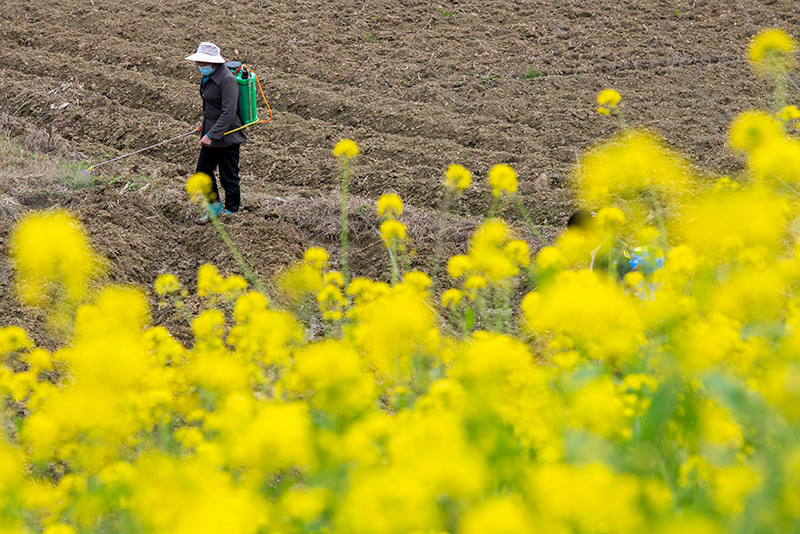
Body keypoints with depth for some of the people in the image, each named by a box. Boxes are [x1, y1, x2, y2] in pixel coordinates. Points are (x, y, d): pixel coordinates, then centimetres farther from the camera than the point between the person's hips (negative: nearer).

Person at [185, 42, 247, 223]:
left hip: (227, 137, -9)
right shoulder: (209, 77, 6)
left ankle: (231, 213, 18)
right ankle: (215, 208, 29)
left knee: (229, 177, 3)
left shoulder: (227, 79, -22)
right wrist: (205, 127, 25)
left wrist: (212, 135, -30)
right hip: (211, 132, 9)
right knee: (203, 171, 12)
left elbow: (229, 113, -27)